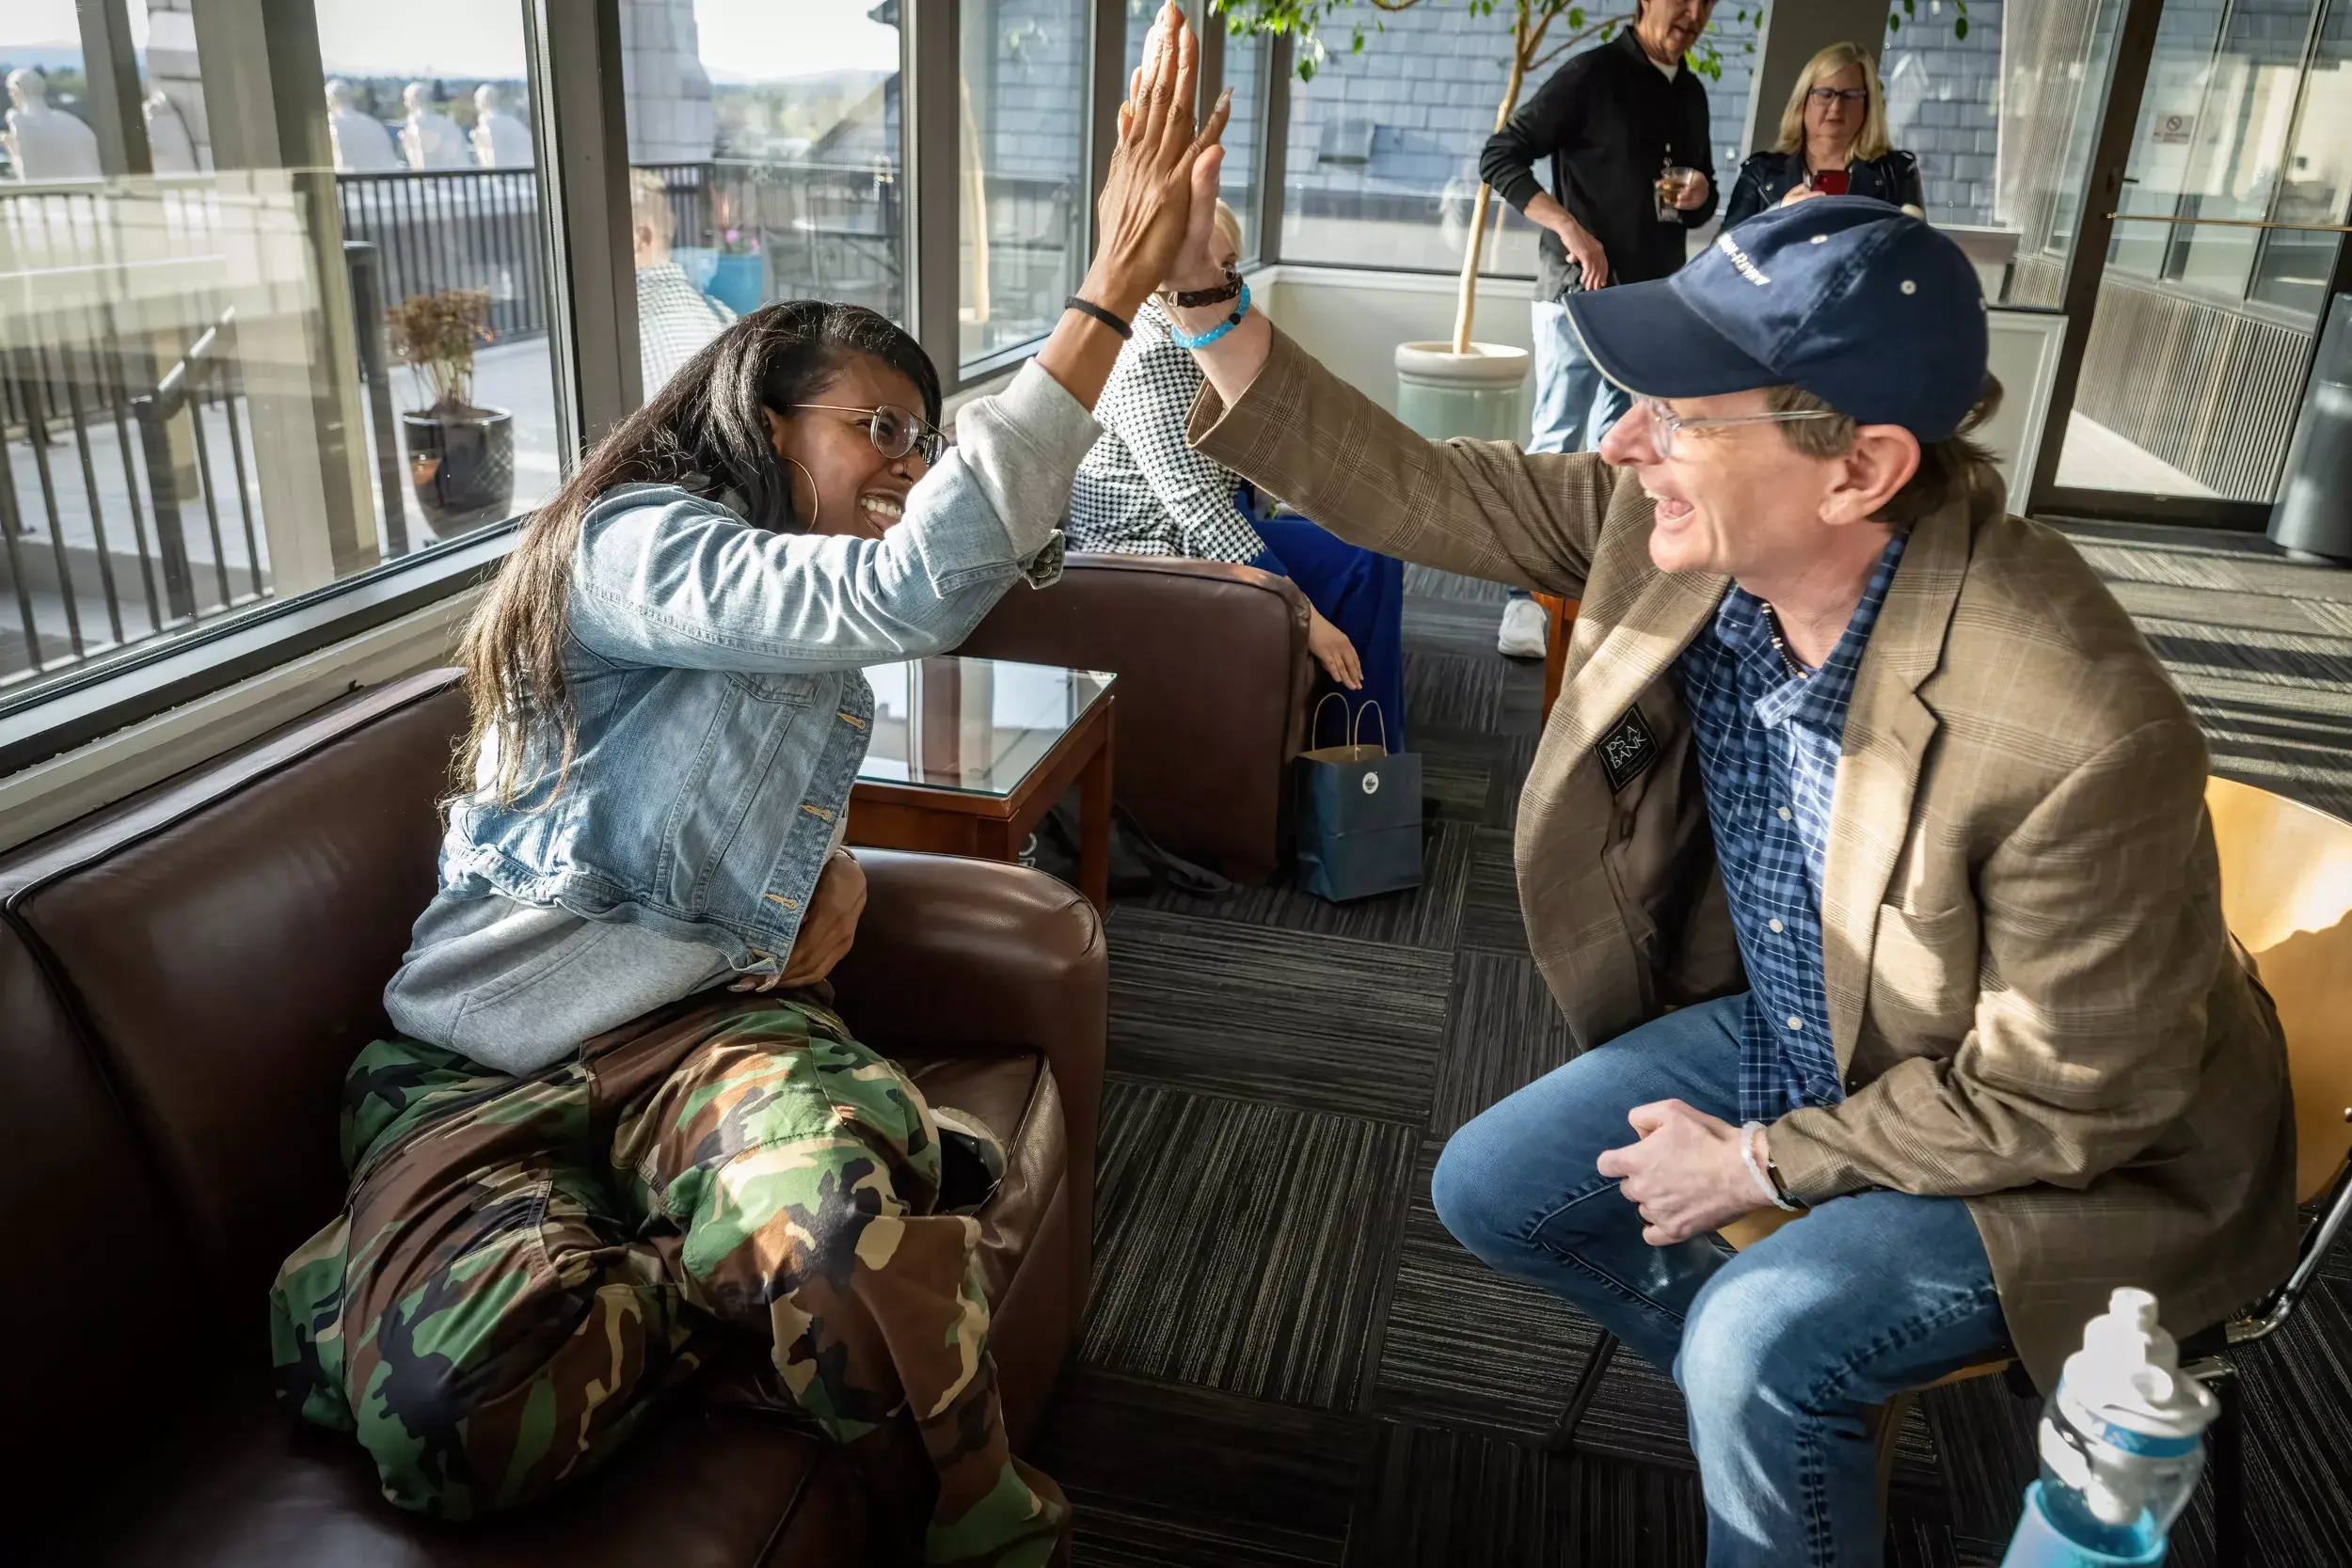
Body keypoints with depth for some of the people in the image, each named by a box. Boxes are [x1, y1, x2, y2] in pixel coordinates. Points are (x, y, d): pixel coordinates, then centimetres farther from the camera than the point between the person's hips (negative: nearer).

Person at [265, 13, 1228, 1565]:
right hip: (493, 1045, -4)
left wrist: (830, 860, 5)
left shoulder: (805, 621, 17)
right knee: (455, 1404, -35)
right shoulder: (635, 544, -10)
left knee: (835, 1211, -33)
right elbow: (912, 589, -28)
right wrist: (1113, 291, -29)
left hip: (714, 1015, 5)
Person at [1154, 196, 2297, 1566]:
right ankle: (1798, 1420, 28)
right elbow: (1416, 492, -11)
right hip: (1787, 1027, 7)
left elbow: (2073, 1099, -24)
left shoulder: (2082, 731, -36)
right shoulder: (1681, 531, -19)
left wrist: (1764, 1164, -16)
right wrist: (1207, 311, -20)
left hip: (2057, 1146, -6)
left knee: (1764, 1341, -29)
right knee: (1492, 1192, 6)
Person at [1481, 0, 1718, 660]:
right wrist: (1571, 228, -18)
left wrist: (1699, 197, -1)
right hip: (1580, 293, -7)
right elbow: (1499, 157, -10)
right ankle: (1526, 601, -5)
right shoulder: (1593, 74, -5)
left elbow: (1700, 205, 24)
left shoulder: (1689, 94, 15)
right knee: (1555, 446, -8)